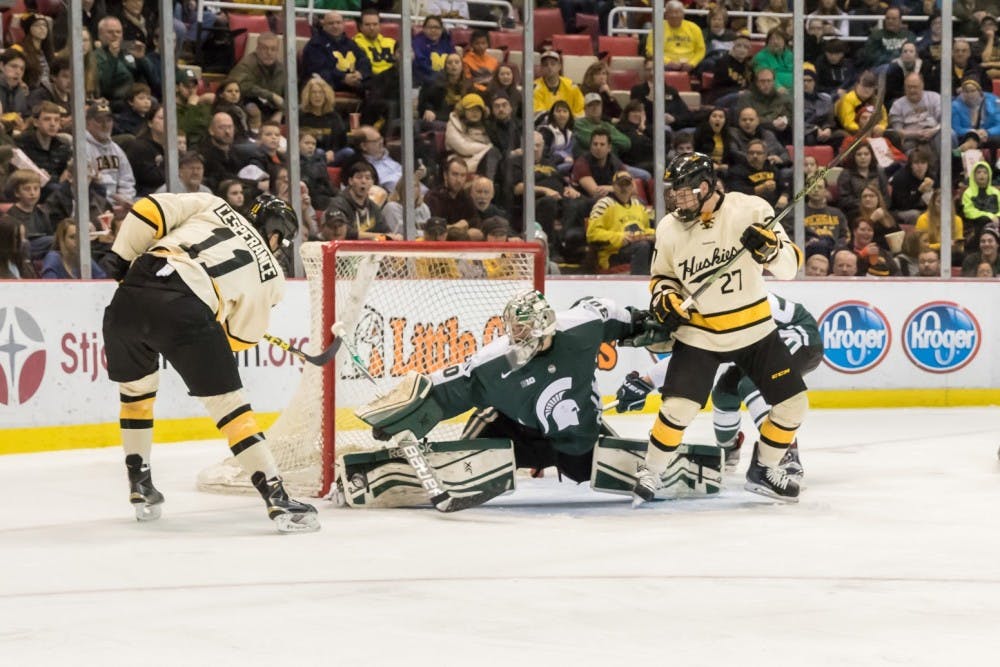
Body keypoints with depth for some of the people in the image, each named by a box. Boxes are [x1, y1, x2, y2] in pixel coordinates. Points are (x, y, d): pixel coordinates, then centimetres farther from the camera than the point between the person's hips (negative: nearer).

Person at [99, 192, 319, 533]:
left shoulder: (213, 206, 25)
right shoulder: (270, 274, 21)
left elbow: (148, 211, 13)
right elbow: (241, 337, 25)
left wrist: (121, 256, 21)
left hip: (130, 296, 3)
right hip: (187, 313, -3)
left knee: (135, 389, 28)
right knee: (228, 401, 6)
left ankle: (140, 487, 35)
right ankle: (276, 497, 0)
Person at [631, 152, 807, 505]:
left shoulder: (750, 210, -13)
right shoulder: (670, 228, -6)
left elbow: (790, 265, -12)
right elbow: (663, 275, 11)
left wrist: (769, 246, -32)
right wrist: (664, 298, -9)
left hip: (756, 330, 1)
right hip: (699, 333, -1)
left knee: (793, 404, 1)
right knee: (678, 407, -15)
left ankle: (762, 470, 22)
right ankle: (649, 474, 5)